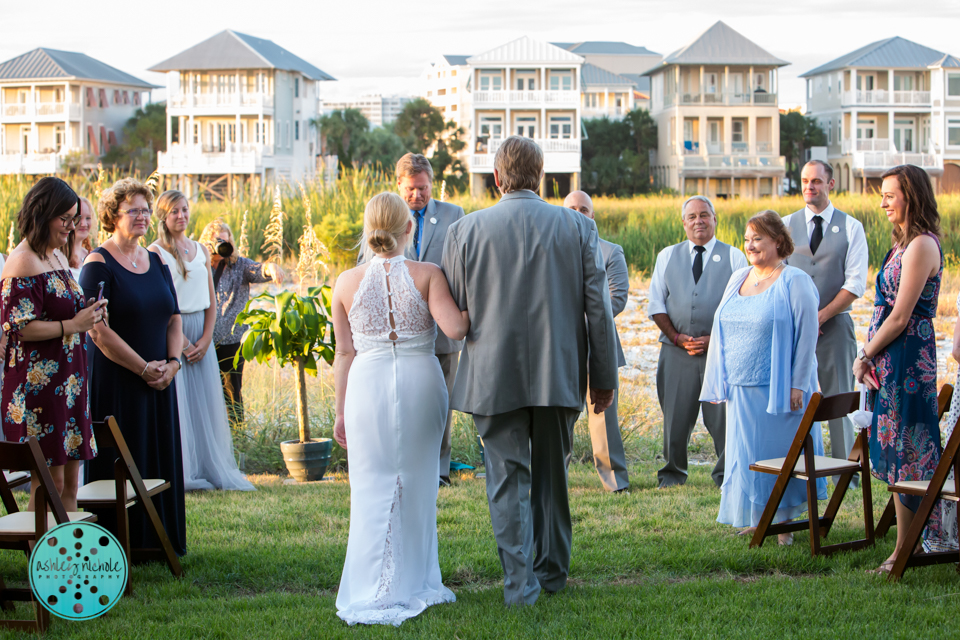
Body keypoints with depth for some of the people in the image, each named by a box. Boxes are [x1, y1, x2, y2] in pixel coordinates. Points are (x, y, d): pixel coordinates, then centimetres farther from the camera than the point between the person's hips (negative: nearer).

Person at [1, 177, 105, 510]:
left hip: (67, 381, 9)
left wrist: (88, 314, 7)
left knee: (69, 480, 9)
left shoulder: (57, 256, 16)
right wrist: (73, 325, -17)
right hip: (38, 382, -9)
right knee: (49, 482, -6)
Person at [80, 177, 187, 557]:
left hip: (159, 381, 6)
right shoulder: (98, 264, -8)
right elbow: (97, 329, -15)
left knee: (161, 459, 8)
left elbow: (174, 318, 13)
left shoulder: (157, 262, 13)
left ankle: (161, 541, 17)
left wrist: (172, 362, -4)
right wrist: (143, 368, -15)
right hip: (116, 380, -6)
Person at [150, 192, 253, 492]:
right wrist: (182, 341, -12)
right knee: (175, 402, -5)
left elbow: (211, 302, 11)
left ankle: (211, 469, 12)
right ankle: (179, 474, 1)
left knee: (206, 400, 5)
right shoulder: (156, 251, -4)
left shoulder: (201, 251, 12)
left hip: (200, 333, 5)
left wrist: (205, 339, -2)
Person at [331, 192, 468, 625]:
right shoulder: (428, 275, -4)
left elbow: (345, 353, 5)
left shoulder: (348, 282, 1)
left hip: (368, 385, 0)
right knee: (417, 485, 12)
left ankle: (374, 592, 7)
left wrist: (341, 410, 12)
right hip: (420, 381, 0)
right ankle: (415, 584, 21)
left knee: (373, 489, 7)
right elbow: (455, 329, -15)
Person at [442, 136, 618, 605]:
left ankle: (521, 583, 1)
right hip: (559, 375, 2)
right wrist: (604, 377, 8)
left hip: (494, 376, -2)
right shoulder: (578, 227, -1)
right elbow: (598, 308, 0)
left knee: (508, 479, 5)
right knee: (551, 475, 17)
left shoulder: (465, 230, -4)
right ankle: (552, 571, 28)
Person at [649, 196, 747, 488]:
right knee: (675, 414, 2)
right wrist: (676, 336, -3)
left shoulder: (734, 257, 7)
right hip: (676, 351, 2)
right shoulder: (667, 256, 14)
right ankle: (672, 472, 17)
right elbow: (655, 304, 11)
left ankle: (726, 474, 11)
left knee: (723, 415, -4)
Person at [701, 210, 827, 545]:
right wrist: (719, 381, 12)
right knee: (746, 453, 8)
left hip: (777, 388, -6)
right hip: (741, 388, 6)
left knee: (778, 453, -1)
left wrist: (798, 384, -15)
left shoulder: (795, 282, -7)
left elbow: (807, 335, -10)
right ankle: (756, 518, 18)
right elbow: (722, 330, 17)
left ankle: (782, 521, 8)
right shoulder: (738, 278, 12)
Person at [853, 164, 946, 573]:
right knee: (898, 451, 13)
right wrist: (869, 356, 6)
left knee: (906, 452, -3)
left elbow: (900, 317, -18)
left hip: (906, 357, -10)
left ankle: (905, 550, 3)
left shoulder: (922, 246, -15)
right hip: (892, 359, 10)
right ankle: (907, 544, 20)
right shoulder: (904, 243, 15)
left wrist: (866, 356, -9)